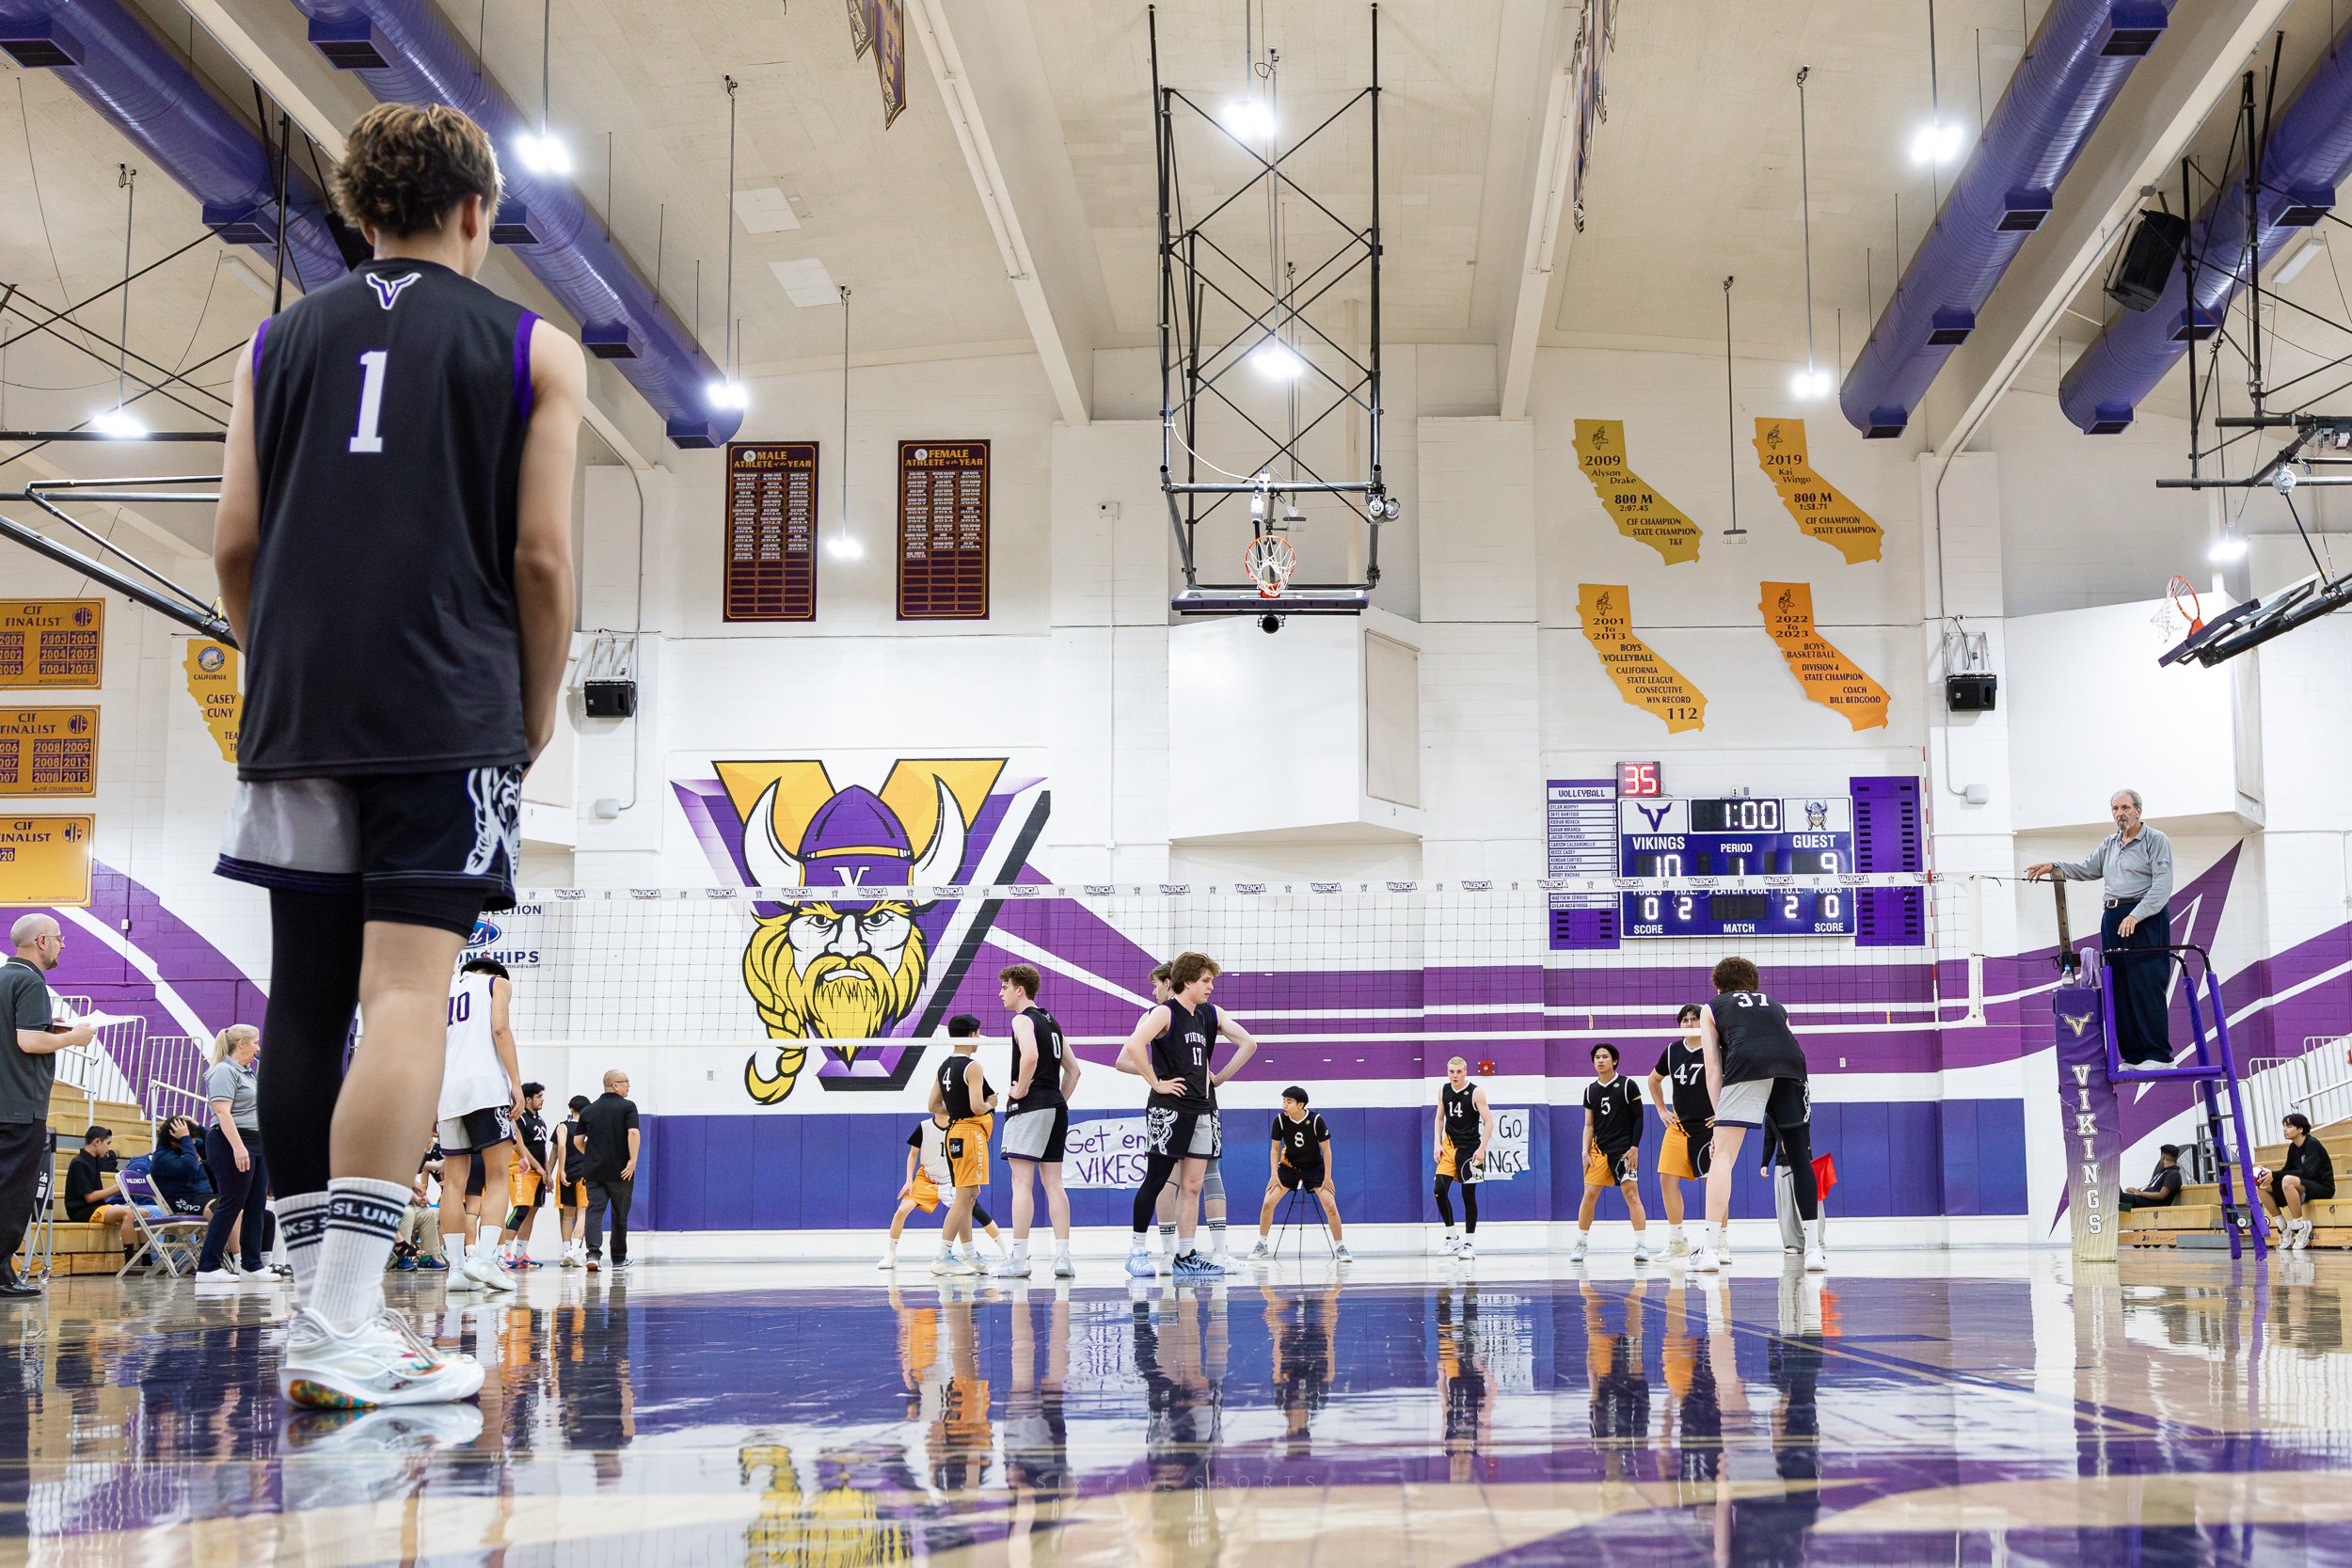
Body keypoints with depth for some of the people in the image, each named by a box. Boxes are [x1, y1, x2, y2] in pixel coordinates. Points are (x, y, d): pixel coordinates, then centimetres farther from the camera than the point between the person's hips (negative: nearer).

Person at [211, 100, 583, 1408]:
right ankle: (344, 1324, -16)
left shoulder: (281, 342, 15)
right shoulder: (535, 351, 6)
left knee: (306, 999, 8)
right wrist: (540, 708, 10)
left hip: (300, 710, 4)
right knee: (407, 992, -9)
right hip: (451, 713, -4)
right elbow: (542, 555, -1)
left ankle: (323, 1302, 13)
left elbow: (236, 545, 10)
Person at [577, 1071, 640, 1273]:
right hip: (620, 1171, -3)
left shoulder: (589, 1110, 11)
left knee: (594, 1210, -4)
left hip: (593, 1170, 3)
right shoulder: (627, 1106, -2)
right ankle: (619, 1260, 20)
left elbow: (579, 1140, 11)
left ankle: (594, 1254, -24)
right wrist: (633, 1160, -17)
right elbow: (633, 1133, -17)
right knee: (619, 1215, 10)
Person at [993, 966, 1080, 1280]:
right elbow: (1073, 1068, 22)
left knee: (1022, 1181, -7)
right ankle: (1063, 1257, 3)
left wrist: (1020, 1089, -14)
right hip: (1056, 1108, 8)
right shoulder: (1050, 1021, 21)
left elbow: (1030, 1056, -25)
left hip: (1029, 1108, -8)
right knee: (1053, 1183, 7)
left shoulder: (1023, 1019, -5)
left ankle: (1019, 1257, -8)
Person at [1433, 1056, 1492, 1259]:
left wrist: (1481, 1149, -18)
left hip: (1469, 1149, -4)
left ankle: (1469, 1244, 10)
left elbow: (1489, 1122, -11)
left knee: (1469, 1196, 0)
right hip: (1449, 1146, 4)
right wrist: (1438, 1144, 2)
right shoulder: (1443, 1090, 3)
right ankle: (1452, 1237, 3)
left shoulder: (1476, 1093, -12)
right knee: (1440, 1190, -11)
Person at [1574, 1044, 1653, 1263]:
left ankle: (1642, 1247, -14)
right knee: (1589, 1194, -1)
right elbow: (1589, 1125, 12)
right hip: (1599, 1149, 4)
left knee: (1631, 1193, -15)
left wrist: (1634, 1148, -11)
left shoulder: (1627, 1085, -4)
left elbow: (1639, 1119, -4)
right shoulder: (1590, 1090, 9)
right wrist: (1585, 1152, 2)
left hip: (1624, 1148, -4)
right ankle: (1581, 1244, 11)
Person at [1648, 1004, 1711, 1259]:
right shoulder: (1672, 1050, 4)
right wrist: (1662, 1110, 15)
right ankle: (1676, 1242, 9)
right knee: (1667, 1179, -2)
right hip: (1679, 1125, 5)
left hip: (1710, 1126, -5)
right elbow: (1654, 1079, 23)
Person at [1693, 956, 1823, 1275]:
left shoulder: (1712, 1008, 29)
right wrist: (1785, 1128, 42)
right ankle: (1814, 1248, 13)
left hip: (1745, 1064, -3)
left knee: (1723, 1156, -1)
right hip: (1791, 1066, 3)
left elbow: (1713, 1069, 19)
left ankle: (1711, 1249, -9)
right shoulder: (1774, 1005, 39)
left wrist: (1720, 1117, 17)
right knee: (1800, 1159, 13)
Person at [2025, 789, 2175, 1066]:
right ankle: (2133, 1055, 7)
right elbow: (2087, 869, 19)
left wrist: (2136, 916, -20)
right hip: (2113, 918, 7)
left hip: (2146, 919, -7)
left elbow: (2162, 884, -11)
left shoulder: (2156, 841, -2)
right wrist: (2054, 867, 2)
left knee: (2146, 986, -11)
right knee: (2119, 988, 4)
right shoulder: (2109, 844, 21)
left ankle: (2158, 1053, -8)